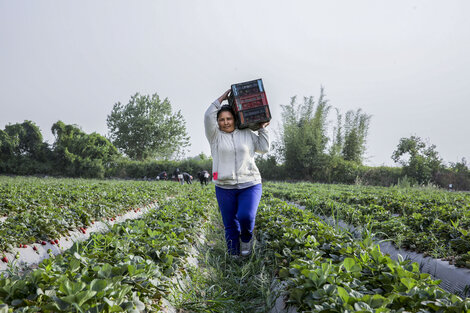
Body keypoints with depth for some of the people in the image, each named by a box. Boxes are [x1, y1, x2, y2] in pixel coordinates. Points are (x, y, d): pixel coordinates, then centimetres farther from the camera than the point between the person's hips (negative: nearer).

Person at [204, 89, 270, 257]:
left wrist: (262, 129, 13)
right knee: (230, 226, 5)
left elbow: (264, 148, 13)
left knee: (246, 216, -21)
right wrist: (222, 98, -1)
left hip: (249, 185, 0)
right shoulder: (215, 136, 5)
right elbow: (208, 116, -9)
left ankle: (246, 237, 11)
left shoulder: (247, 134, 10)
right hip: (224, 187, 1)